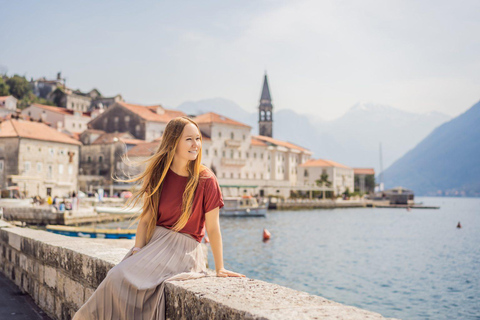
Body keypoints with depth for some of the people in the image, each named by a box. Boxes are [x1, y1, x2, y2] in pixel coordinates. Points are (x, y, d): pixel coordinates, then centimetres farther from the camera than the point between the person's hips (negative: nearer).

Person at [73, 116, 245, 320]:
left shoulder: (206, 181, -7)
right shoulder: (158, 175, 5)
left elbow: (212, 228, -5)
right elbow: (146, 219, 4)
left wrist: (219, 268, 0)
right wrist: (137, 250, -10)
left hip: (183, 248, -4)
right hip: (154, 241, 4)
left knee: (131, 278, -25)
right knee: (117, 278, -21)